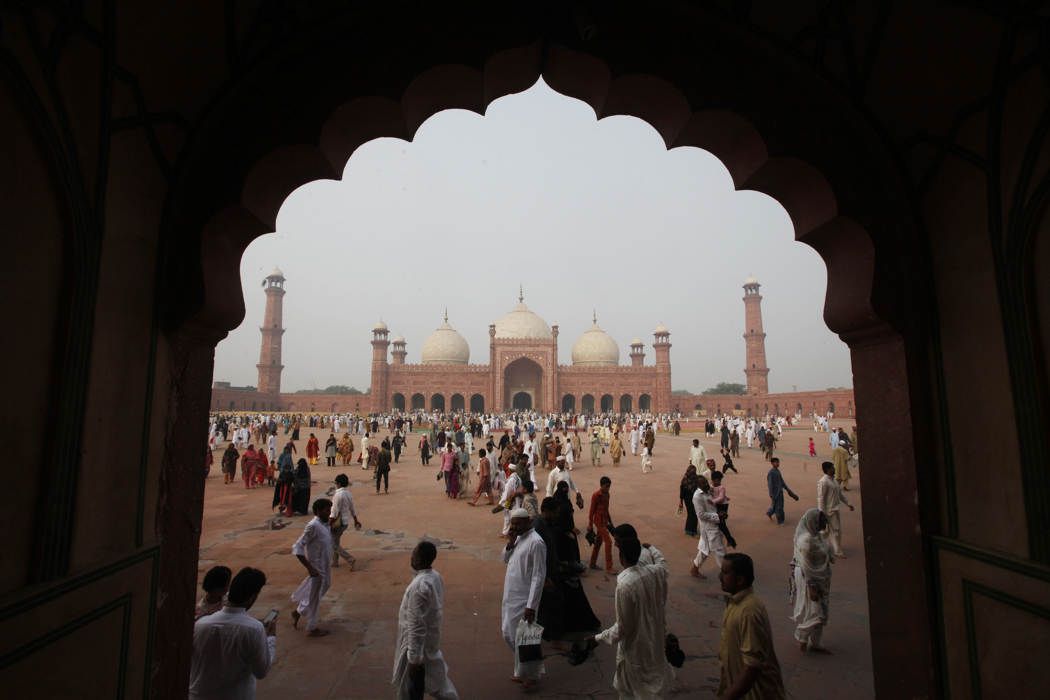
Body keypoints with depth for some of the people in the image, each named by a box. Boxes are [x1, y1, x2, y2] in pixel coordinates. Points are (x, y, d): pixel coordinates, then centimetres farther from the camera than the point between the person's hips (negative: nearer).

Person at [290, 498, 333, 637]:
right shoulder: (313, 526, -25)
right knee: (314, 598, 8)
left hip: (325, 567, 8)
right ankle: (312, 629, 25)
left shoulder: (325, 524, 1)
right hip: (317, 568, -8)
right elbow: (297, 548, -24)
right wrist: (309, 567, -24)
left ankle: (298, 611, 44)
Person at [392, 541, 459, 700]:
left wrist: (413, 658, -19)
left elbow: (416, 625, -26)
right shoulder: (436, 576, -3)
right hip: (432, 639, 8)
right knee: (432, 679, 25)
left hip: (419, 643, -8)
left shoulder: (419, 586, -30)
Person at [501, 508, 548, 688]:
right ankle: (522, 671, 37)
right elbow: (506, 560, 14)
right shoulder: (518, 538, 6)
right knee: (509, 635, 18)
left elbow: (539, 577, -21)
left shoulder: (536, 542, -21)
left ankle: (530, 675, 25)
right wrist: (509, 544, -6)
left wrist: (531, 606, -23)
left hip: (524, 600, -9)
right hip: (510, 597, 9)